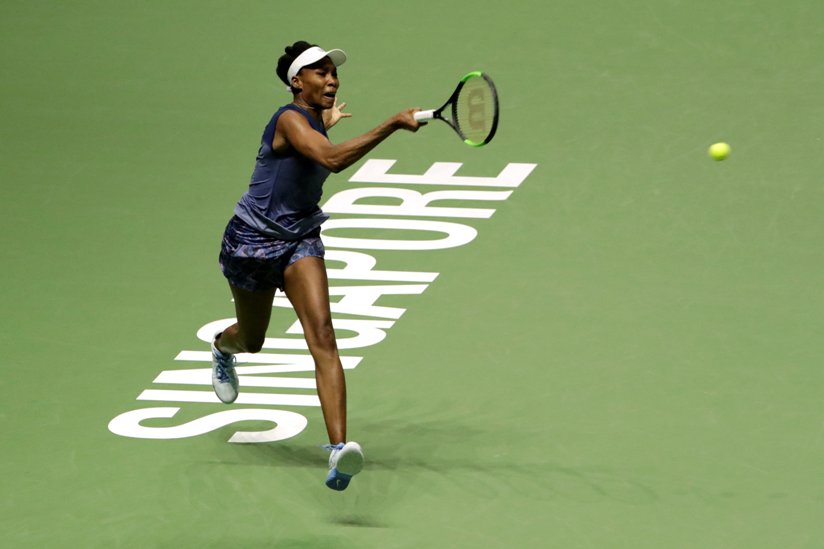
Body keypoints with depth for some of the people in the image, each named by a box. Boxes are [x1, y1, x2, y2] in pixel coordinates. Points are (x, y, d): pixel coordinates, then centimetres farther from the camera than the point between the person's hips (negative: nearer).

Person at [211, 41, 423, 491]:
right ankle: (222, 346, 63)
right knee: (251, 340, 21)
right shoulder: (289, 120, -22)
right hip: (252, 240, -5)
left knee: (322, 336, -19)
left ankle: (339, 448, -34)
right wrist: (392, 125, -46)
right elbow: (332, 159, -42)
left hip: (300, 240, 5)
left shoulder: (313, 118, 3)